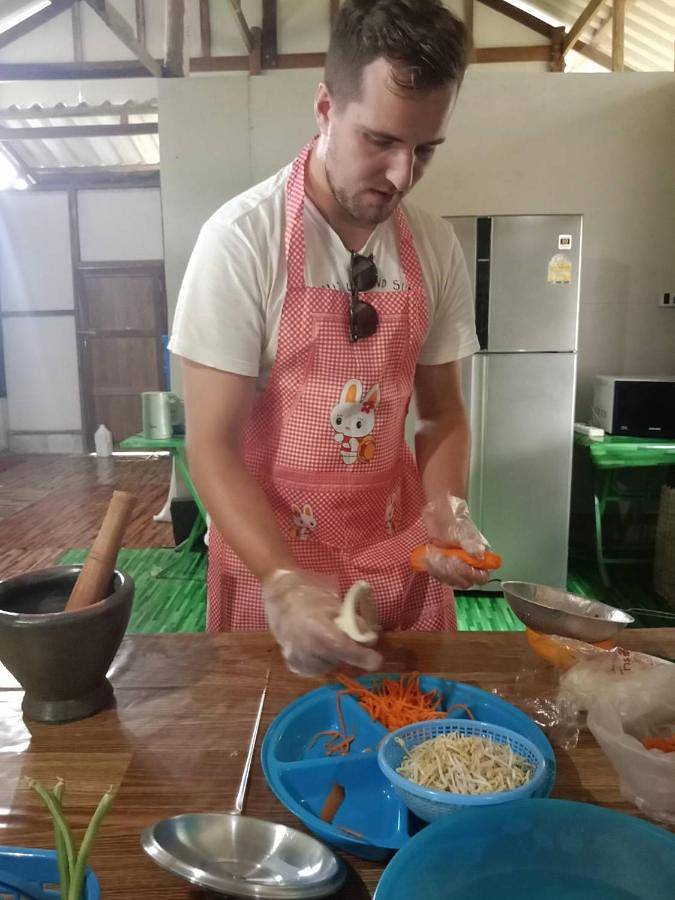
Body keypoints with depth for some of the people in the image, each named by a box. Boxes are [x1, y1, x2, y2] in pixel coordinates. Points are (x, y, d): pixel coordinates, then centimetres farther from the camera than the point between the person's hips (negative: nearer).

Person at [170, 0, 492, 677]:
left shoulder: (435, 248, -4)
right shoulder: (242, 239, -18)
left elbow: (441, 412, 5)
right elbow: (211, 446, -18)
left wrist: (446, 509, -13)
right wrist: (284, 584, -30)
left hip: (402, 559, 4)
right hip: (268, 556, -3)